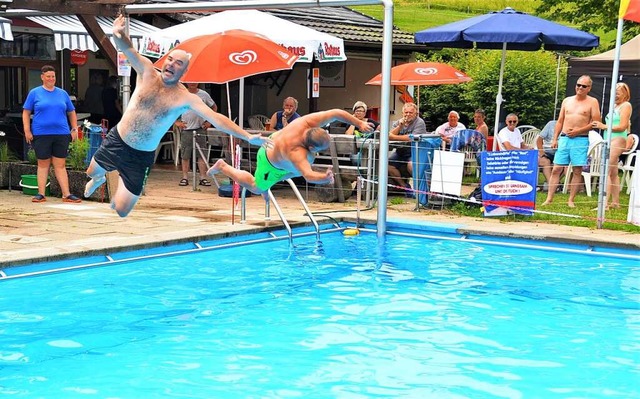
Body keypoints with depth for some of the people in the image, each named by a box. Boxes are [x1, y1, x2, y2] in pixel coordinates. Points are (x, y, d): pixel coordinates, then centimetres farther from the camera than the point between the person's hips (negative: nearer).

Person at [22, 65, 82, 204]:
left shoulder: (62, 93, 12)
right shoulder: (34, 93, 5)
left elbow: (71, 113, 18)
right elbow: (26, 113, 5)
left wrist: (74, 129, 9)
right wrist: (27, 131, -4)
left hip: (61, 135, 2)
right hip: (41, 134, -1)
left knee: (60, 165, 2)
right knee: (43, 164, 4)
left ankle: (66, 195, 0)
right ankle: (41, 194, 10)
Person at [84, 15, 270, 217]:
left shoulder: (186, 98, -14)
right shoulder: (147, 71, -9)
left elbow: (216, 118, -22)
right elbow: (127, 48, -24)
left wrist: (247, 136, -33)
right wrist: (118, 34, -49)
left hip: (141, 156, -1)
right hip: (117, 141, 1)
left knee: (121, 210, 1)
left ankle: (117, 193, 39)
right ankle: (100, 178, 61)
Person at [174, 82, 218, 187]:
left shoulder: (204, 94, 5)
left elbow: (214, 107, 17)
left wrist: (210, 122, 7)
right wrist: (177, 122, -3)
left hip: (200, 128, 1)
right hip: (186, 129, -1)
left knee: (202, 155, 1)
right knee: (185, 155, 2)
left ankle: (203, 178, 4)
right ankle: (185, 178, 7)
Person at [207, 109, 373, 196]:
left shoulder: (308, 122, -34)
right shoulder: (296, 153, -50)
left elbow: (336, 113, -30)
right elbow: (308, 175, -58)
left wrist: (359, 123, -32)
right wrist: (325, 178, -76)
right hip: (271, 164, -7)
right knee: (256, 188, 18)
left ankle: (273, 180, 34)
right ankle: (223, 166, 29)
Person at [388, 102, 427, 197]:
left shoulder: (419, 122, -6)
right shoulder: (397, 122, 12)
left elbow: (412, 138, -19)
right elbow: (389, 136, -1)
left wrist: (394, 137, -14)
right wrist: (400, 126, -13)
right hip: (400, 151, 6)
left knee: (411, 165, -34)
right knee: (387, 164, -16)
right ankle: (405, 187, 0)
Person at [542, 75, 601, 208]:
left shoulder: (592, 102, 2)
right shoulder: (567, 101, 14)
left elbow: (596, 122, -4)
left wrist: (578, 131, -11)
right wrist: (555, 139, 8)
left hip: (581, 140, -3)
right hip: (564, 138, 3)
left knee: (577, 171, -1)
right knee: (556, 169, -1)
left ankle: (571, 200, 6)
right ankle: (549, 199, 1)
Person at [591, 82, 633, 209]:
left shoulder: (626, 105, -6)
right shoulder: (615, 106, 20)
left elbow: (622, 126, -14)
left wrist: (604, 126, -17)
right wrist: (600, 125, 7)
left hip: (617, 140, -9)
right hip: (610, 141, 9)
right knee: (613, 173, 12)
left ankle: (604, 203, -21)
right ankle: (615, 202, 18)